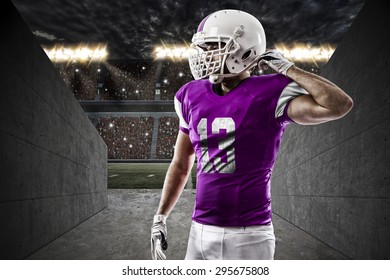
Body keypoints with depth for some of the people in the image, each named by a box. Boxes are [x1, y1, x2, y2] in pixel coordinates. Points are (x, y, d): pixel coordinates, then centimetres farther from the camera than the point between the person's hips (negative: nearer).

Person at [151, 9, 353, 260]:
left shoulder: (269, 94, -10)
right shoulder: (194, 96, 6)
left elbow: (340, 104, -26)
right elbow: (180, 165, 14)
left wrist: (287, 68, -14)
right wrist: (160, 219, 13)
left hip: (249, 237, -5)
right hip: (200, 234, 6)